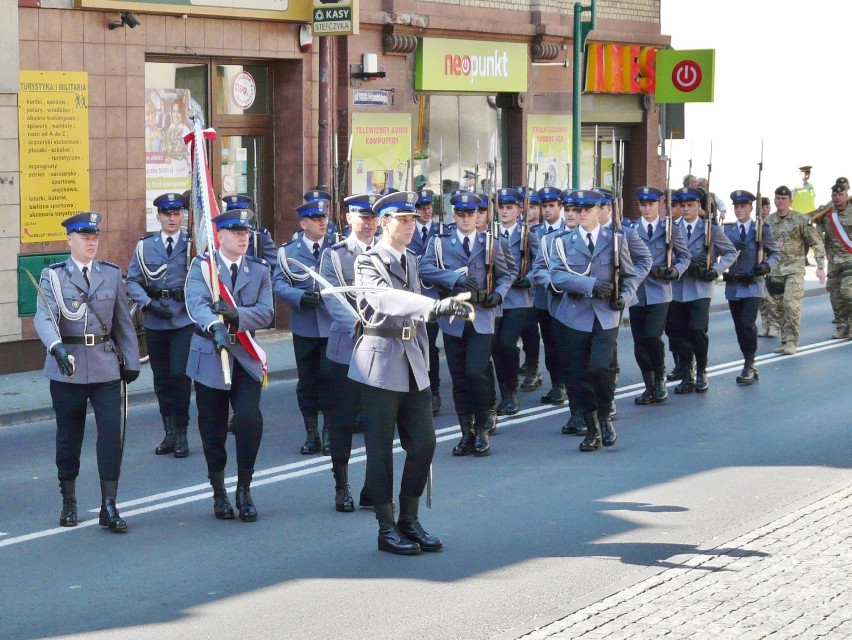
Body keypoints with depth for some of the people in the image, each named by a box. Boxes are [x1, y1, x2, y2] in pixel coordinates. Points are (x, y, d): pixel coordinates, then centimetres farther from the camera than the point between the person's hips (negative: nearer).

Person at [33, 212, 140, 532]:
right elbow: (44, 317, -16)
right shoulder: (52, 276, -2)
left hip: (106, 367, 2)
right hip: (67, 369, -1)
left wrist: (131, 361, 11)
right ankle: (69, 502, 24)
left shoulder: (112, 274, 7)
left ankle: (109, 506, -3)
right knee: (69, 436, 9)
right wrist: (56, 347, -34)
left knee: (112, 433, -7)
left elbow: (123, 321, 12)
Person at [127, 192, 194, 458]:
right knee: (161, 377, 9)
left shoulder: (193, 244, 1)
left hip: (184, 320, -3)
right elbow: (133, 281, 4)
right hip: (154, 322, 3)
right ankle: (169, 433, 19)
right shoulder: (144, 246, 7)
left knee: (180, 375, -8)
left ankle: (181, 433, 2)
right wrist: (149, 303, -9)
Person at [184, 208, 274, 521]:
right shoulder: (202, 266, -2)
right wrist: (214, 326, -41)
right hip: (209, 355, -1)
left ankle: (244, 489, 1)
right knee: (213, 427, 5)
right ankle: (219, 492, 22)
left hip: (245, 356, 1)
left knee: (249, 418, -15)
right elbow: (196, 303, -21)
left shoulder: (259, 269, 6)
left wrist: (236, 314, -25)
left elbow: (265, 313, -6)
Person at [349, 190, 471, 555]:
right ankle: (387, 529, 6)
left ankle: (410, 521, 16)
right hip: (381, 363, -7)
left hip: (412, 363, 7)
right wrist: (436, 306, -44)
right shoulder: (369, 262, -9)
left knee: (423, 444, 5)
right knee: (380, 449, -1)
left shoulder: (410, 261, 15)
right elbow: (387, 299, -29)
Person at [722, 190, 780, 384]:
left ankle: (749, 366, -8)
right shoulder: (727, 231, 11)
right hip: (733, 286, 4)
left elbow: (775, 253, 7)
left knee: (747, 325, -17)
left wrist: (766, 265, -13)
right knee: (740, 328, 6)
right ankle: (750, 367, 18)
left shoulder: (762, 230, 3)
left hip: (753, 286, -4)